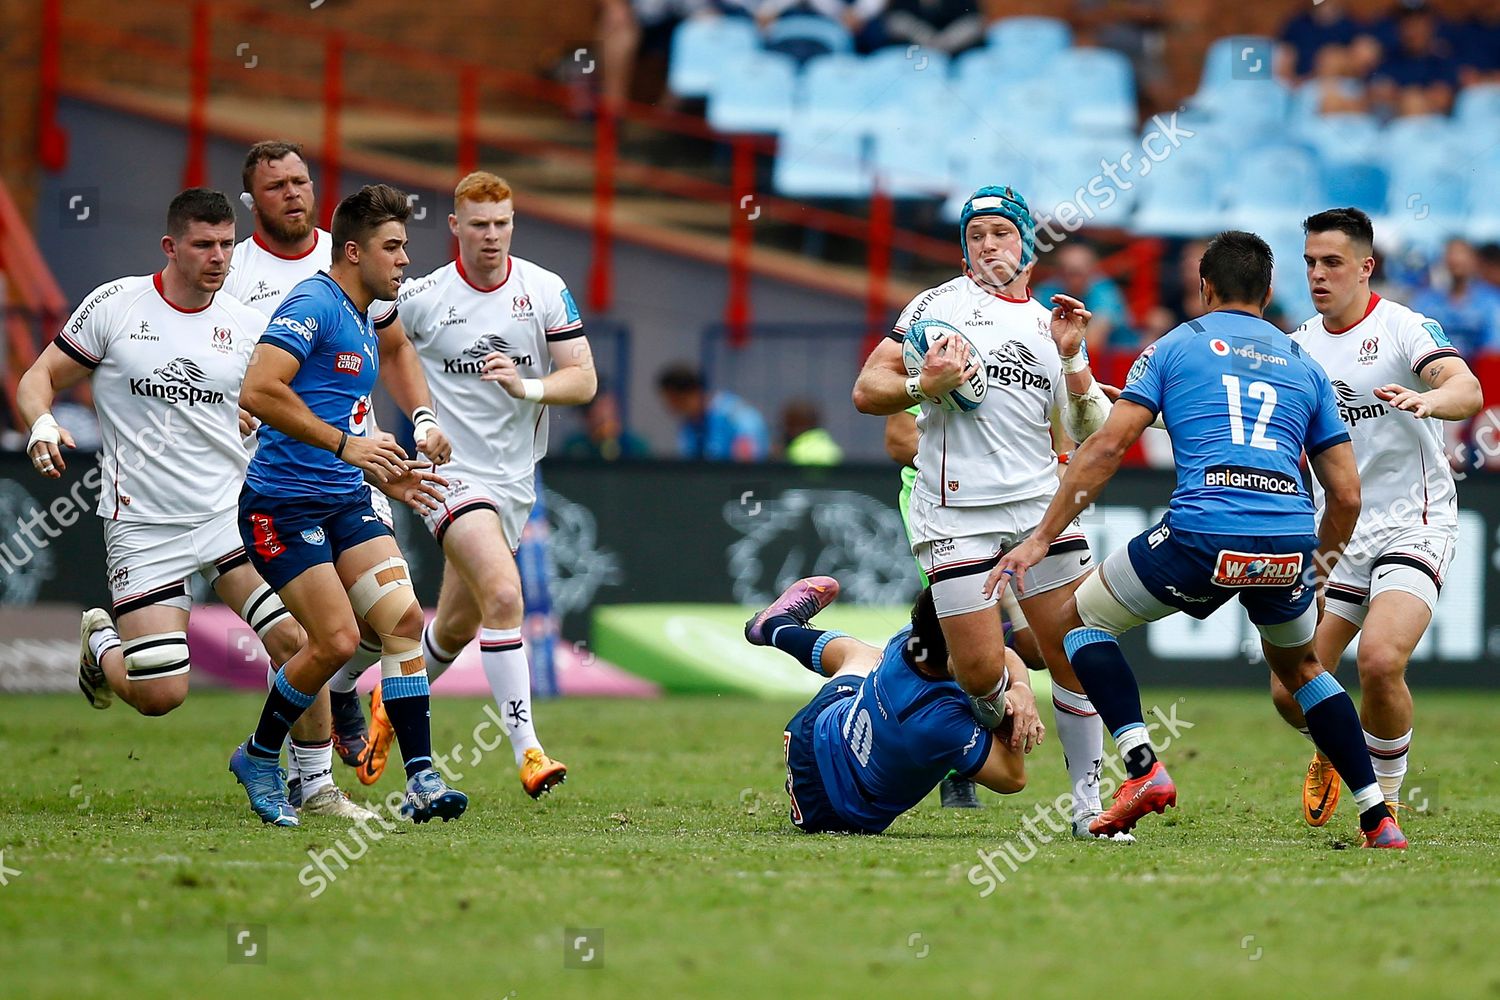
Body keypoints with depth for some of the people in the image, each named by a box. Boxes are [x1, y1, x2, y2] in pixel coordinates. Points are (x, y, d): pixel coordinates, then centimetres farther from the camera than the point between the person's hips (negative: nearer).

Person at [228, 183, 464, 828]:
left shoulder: (363, 322, 20)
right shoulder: (313, 304, -12)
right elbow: (258, 391, -25)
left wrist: (386, 478, 23)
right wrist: (346, 444, -23)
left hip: (345, 501, 9)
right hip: (283, 503, -9)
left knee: (403, 618, -8)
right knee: (337, 640, -14)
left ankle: (421, 780, -9)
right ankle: (258, 757, 10)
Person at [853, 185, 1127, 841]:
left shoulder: (1051, 326, 18)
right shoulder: (941, 304, 6)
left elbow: (1091, 436, 14)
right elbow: (867, 392, 1)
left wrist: (1072, 357, 1)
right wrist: (924, 386, -17)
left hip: (1038, 502, 4)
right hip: (956, 510, -3)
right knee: (981, 671, -10)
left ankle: (1087, 804, 4)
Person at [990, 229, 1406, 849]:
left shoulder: (1174, 346, 16)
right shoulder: (1304, 366, 24)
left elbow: (1107, 445, 5)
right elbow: (1346, 495, 21)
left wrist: (1041, 538, 6)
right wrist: (1318, 575, 35)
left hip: (1202, 533, -4)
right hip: (1289, 541, 4)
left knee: (1081, 616, 19)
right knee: (1299, 666, 31)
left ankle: (1143, 767, -1)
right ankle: (1380, 821, 22)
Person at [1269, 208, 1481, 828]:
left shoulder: (1403, 328, -8)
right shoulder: (1299, 346, 10)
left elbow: (1467, 391, -24)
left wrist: (1426, 399, -48)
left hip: (1412, 526, -5)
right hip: (1335, 535, 5)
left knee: (1380, 660, -28)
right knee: (1291, 690, -3)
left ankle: (1385, 796, -5)